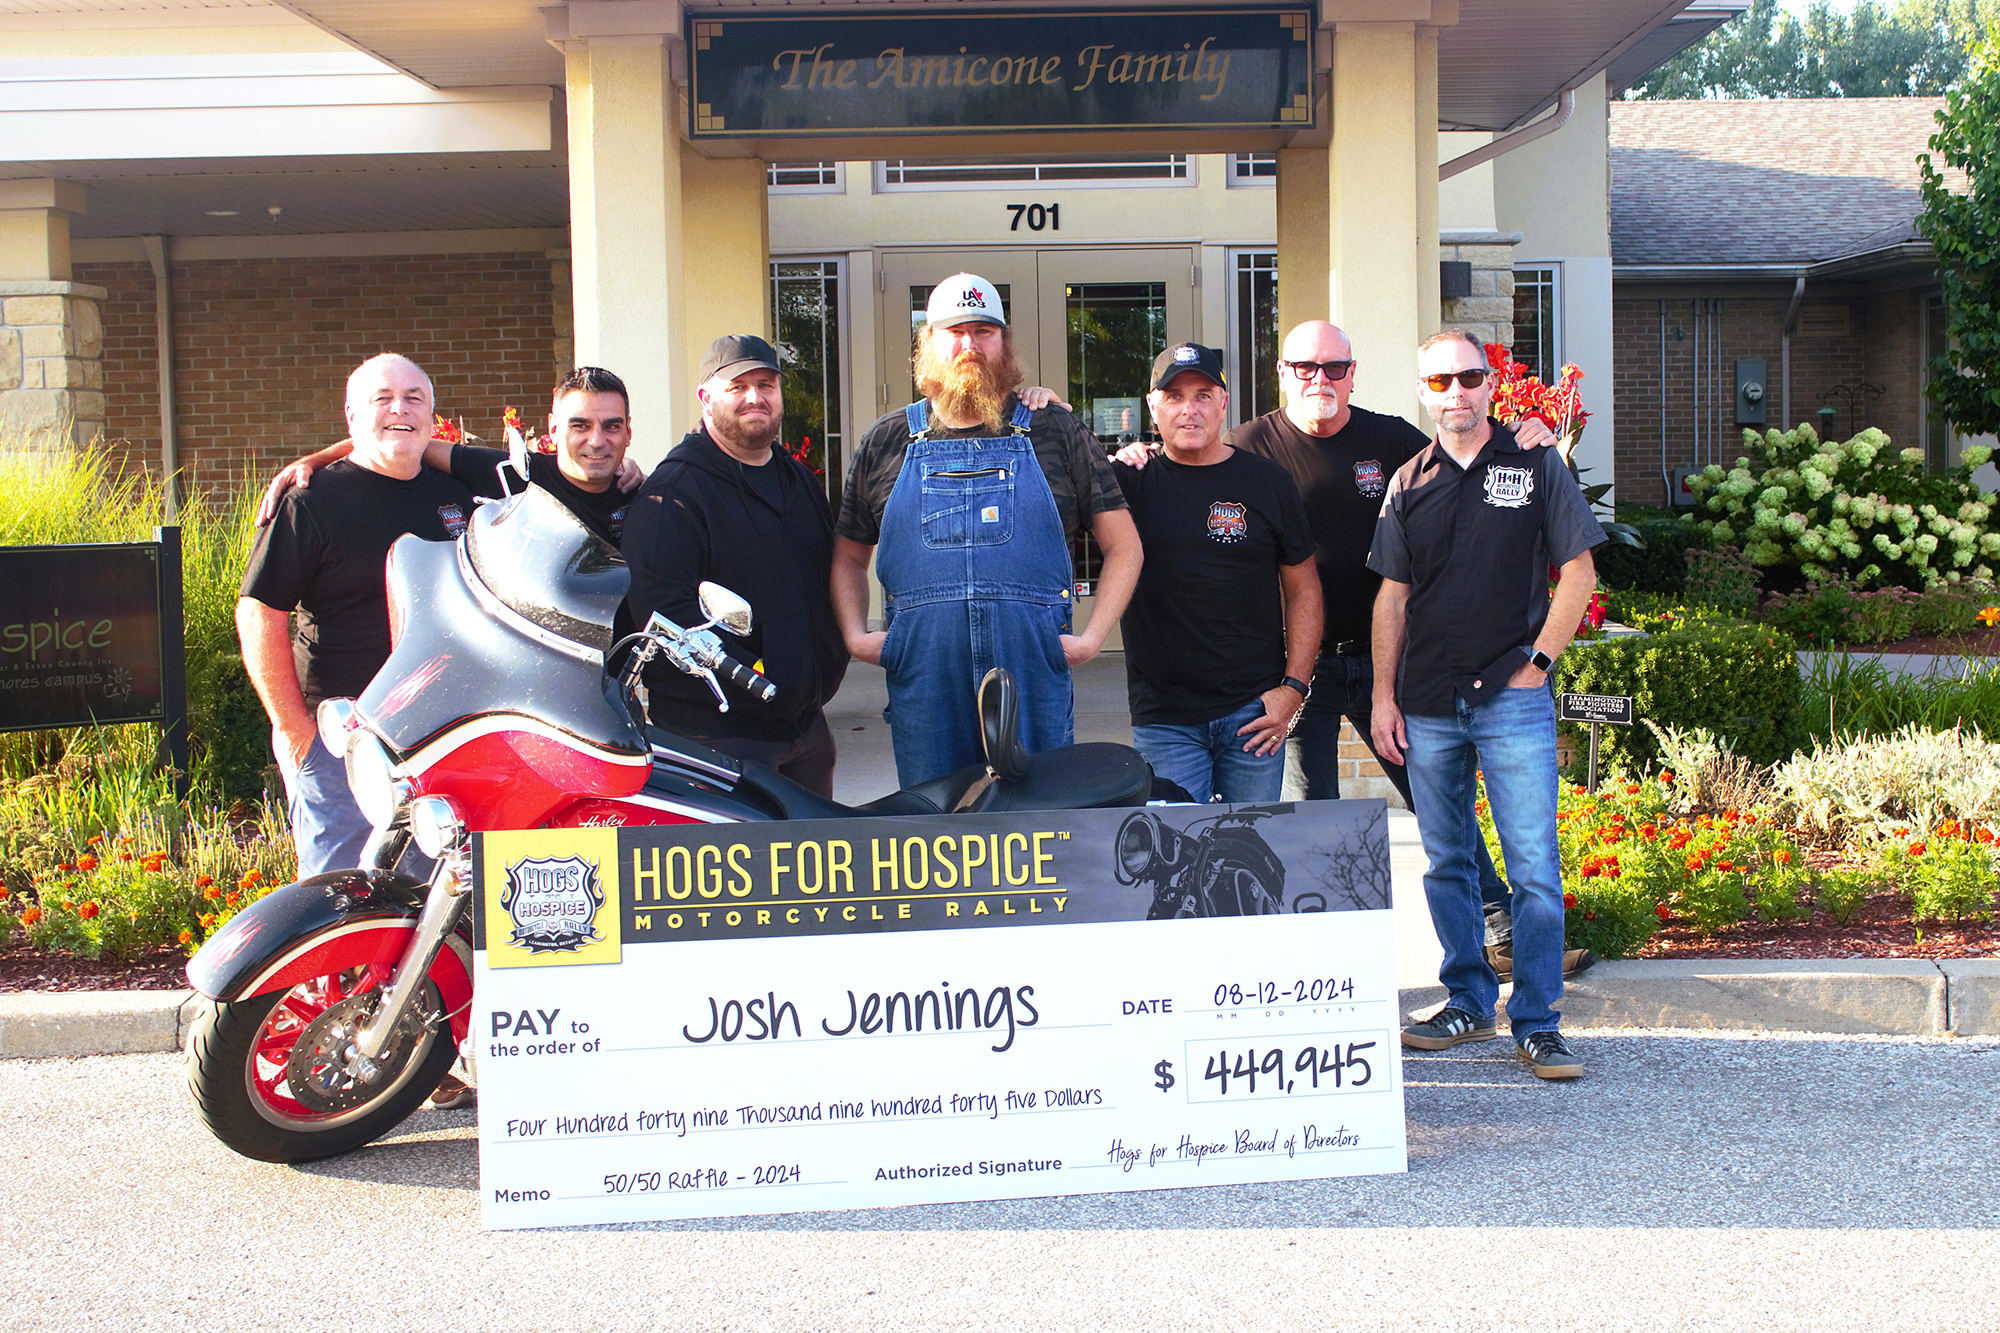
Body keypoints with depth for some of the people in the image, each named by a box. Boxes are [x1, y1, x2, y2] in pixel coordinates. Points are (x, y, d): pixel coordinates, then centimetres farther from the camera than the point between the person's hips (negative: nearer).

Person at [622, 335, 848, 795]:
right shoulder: (672, 490, -10)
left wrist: (829, 665, 13)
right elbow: (663, 607, -19)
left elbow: (832, 576, 28)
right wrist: (749, 676, -22)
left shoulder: (801, 481, 18)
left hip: (806, 719, 8)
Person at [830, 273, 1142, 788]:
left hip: (1033, 672, -1)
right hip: (923, 681, 1)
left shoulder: (1055, 432, 9)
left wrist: (1091, 637, -1)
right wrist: (855, 635, 5)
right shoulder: (887, 441, 13)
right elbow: (848, 556, 21)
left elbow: (1123, 546, 10)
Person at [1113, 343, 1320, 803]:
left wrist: (1293, 687, 0)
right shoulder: (1130, 481, 3)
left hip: (1252, 711, 1)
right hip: (1163, 720, -1)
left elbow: (1303, 590, 8)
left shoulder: (1266, 482, 5)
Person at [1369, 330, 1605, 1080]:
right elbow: (1392, 597, 11)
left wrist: (1539, 659, -5)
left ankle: (1537, 1024, 2)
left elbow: (1578, 573, 4)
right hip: (1427, 706, 3)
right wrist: (1383, 697, 5)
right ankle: (1468, 1003, 23)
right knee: (1447, 863, 11)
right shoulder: (1409, 483, 9)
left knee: (1534, 867, -5)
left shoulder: (1535, 466, 3)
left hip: (1514, 700, -3)